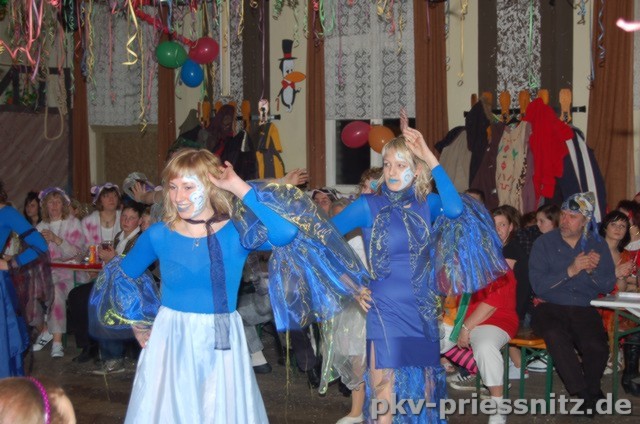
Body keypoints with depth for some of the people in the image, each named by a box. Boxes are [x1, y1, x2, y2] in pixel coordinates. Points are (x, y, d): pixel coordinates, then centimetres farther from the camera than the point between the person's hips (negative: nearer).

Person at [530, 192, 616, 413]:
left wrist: (591, 270, -13)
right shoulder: (544, 243, 2)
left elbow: (608, 285, 6)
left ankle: (589, 393, 6)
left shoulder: (597, 244, 11)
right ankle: (588, 396, -18)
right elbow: (538, 285, -8)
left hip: (584, 310, 2)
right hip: (550, 308, -2)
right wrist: (570, 271, -17)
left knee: (597, 347, -28)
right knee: (556, 336, -36)